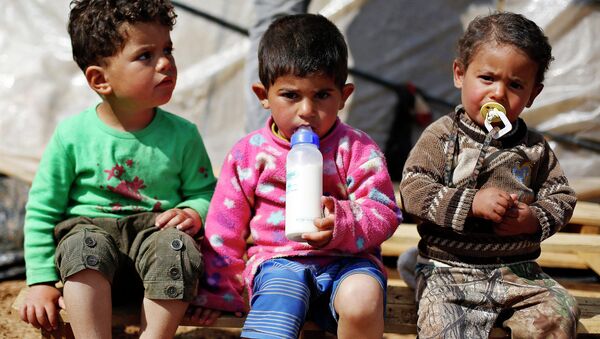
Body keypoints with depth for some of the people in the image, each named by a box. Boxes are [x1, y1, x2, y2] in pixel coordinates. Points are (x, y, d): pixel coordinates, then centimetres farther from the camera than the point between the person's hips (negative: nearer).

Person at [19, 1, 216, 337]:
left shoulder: (182, 135, 2)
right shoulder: (73, 134, -2)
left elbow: (204, 192, 12)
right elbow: (42, 210, 3)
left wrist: (192, 213, -13)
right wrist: (42, 281, -2)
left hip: (154, 233, 1)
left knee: (178, 245, -32)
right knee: (83, 244, -34)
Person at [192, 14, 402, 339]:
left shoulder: (357, 150, 2)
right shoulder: (249, 154, 5)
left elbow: (384, 214, -3)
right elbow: (225, 229, 12)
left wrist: (343, 223, -25)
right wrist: (218, 294, 18)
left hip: (347, 258, 1)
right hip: (278, 260, 0)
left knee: (363, 297, -32)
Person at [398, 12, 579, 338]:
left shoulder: (535, 148, 8)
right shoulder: (442, 136, -2)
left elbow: (561, 197, 11)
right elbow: (413, 190, -11)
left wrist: (535, 220, -10)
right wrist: (471, 203, -21)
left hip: (517, 271, 4)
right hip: (449, 271, -3)